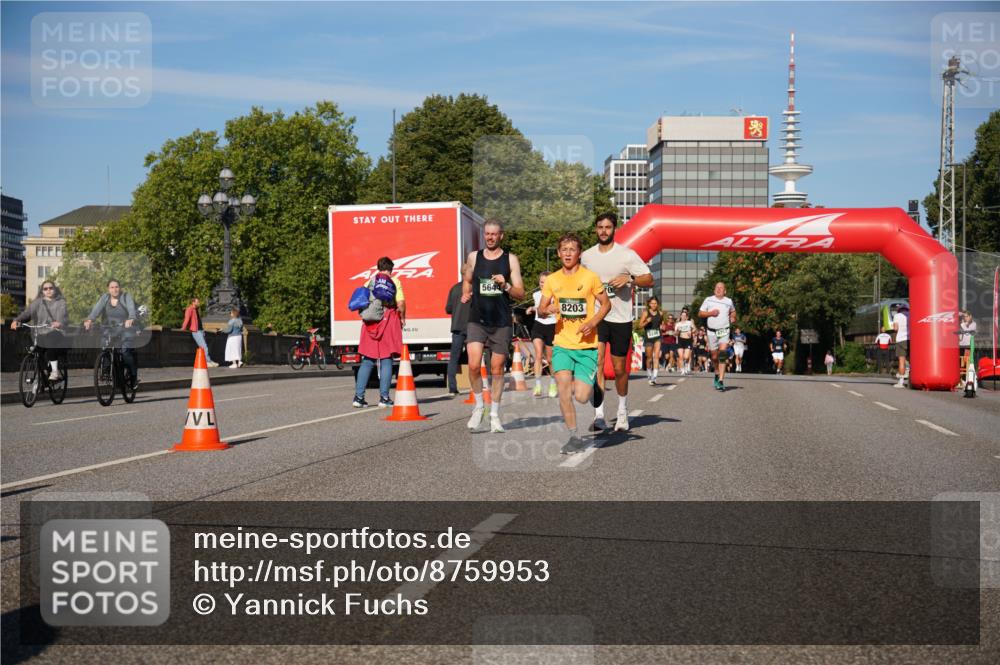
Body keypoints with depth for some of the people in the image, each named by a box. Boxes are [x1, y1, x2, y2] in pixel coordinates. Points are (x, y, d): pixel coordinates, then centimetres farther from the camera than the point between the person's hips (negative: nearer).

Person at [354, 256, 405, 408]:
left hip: (370, 323, 3)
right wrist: (402, 318, 5)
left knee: (367, 361, 9)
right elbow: (401, 303, -9)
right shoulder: (394, 282, 1)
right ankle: (384, 398, 0)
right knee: (386, 361, 2)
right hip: (388, 321, -3)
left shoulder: (369, 282, 10)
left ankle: (358, 396, 4)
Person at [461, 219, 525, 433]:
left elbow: (521, 293, 0)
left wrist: (506, 286, -18)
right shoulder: (474, 257, 6)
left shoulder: (510, 259, 2)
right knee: (473, 365, -14)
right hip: (477, 320, 1)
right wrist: (466, 294, 3)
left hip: (501, 322, -1)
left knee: (497, 369, 6)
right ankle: (478, 406, 10)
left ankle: (494, 415, 19)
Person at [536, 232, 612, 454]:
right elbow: (541, 309, 10)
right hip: (562, 344, 2)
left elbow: (606, 304, 5)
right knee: (563, 385, -19)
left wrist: (593, 322, -12)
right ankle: (574, 437, -6)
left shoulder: (591, 277, -3)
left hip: (587, 346, -2)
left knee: (581, 397, -8)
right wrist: (547, 309, -14)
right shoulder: (552, 280, 5)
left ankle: (590, 387, 31)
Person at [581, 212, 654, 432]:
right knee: (596, 362, -15)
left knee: (619, 369, 7)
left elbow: (649, 280, -5)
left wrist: (630, 279, -21)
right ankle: (598, 415, -14)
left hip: (621, 318, -2)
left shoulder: (627, 255, -3)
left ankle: (623, 411, 29)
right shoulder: (586, 256, 8)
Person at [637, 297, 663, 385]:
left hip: (658, 336, 1)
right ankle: (649, 376, 27)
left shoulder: (660, 313, 5)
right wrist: (647, 321, -21)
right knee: (649, 358, 8)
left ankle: (654, 377, -17)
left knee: (656, 356, -12)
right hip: (648, 337, -1)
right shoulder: (646, 313, -3)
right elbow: (640, 325, -5)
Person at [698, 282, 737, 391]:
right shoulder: (708, 300, 4)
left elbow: (733, 311, 28)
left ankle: (721, 381, -20)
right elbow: (700, 313, 5)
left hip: (724, 331, -1)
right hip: (712, 331, 1)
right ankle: (717, 374, 34)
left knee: (723, 356, -15)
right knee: (714, 357, 7)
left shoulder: (728, 301, 9)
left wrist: (733, 318, 7)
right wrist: (710, 313, -11)